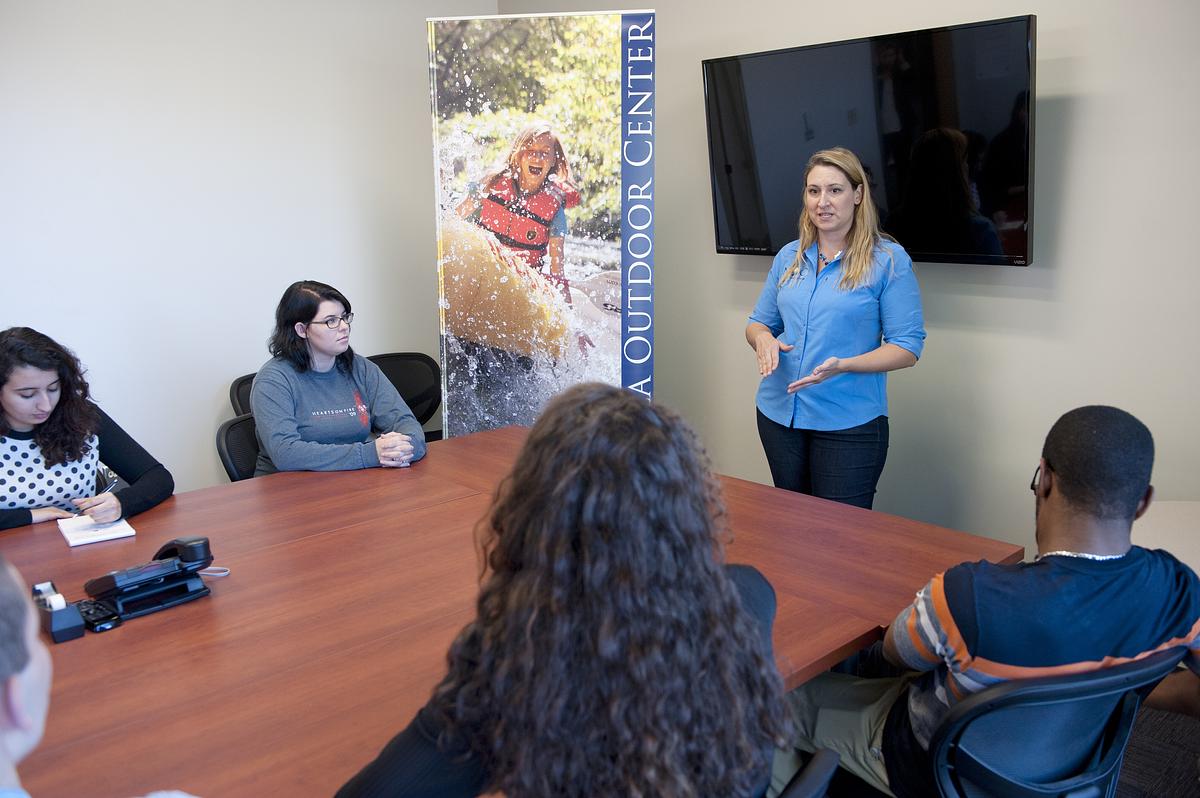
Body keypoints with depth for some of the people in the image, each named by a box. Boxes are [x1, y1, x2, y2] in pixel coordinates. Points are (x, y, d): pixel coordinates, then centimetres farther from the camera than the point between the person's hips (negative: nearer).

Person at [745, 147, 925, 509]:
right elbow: (759, 322, 16)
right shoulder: (789, 256, 8)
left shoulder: (889, 260, -7)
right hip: (779, 413, 5)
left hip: (849, 423, -5)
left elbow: (907, 347, -10)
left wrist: (843, 365, -24)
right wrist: (762, 338, -8)